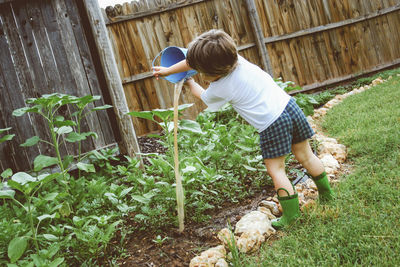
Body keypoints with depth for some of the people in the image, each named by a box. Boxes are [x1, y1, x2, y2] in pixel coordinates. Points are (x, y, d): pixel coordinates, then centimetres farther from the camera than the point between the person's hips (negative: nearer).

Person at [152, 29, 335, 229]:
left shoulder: (219, 89, -12)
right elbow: (192, 62, 11)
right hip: (288, 105, 7)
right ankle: (327, 193, 34)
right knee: (305, 155, 20)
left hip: (272, 125, -7)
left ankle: (290, 215, 11)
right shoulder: (234, 58, 1)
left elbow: (203, 96, 15)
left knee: (276, 170, 7)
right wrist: (168, 70, 18)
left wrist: (190, 84, 34)